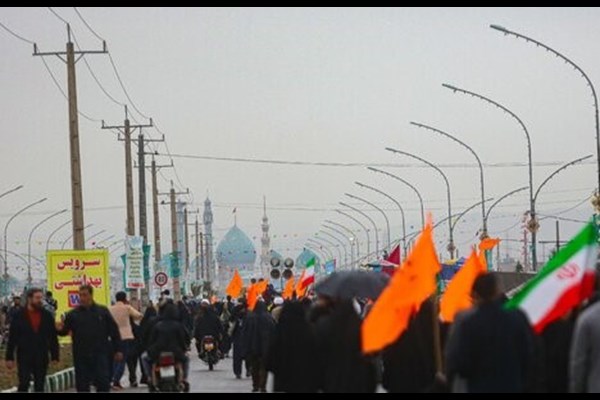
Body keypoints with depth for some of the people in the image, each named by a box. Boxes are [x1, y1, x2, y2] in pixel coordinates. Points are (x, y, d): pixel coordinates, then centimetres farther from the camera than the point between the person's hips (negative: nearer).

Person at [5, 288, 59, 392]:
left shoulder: (47, 315, 3)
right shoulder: (19, 316, -3)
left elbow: (53, 337, 5)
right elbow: (12, 338, -2)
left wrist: (54, 356, 2)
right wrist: (9, 357, -6)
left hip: (42, 358, 2)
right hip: (24, 358, -2)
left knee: (39, 386, 9)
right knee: (23, 385, -2)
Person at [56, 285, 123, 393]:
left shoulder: (102, 311, 3)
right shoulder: (73, 314, 5)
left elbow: (114, 331, 5)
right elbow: (65, 330, 2)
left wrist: (117, 350, 3)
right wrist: (60, 330, -22)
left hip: (100, 355, -1)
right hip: (81, 357, 1)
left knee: (103, 383, -4)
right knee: (82, 385, 5)